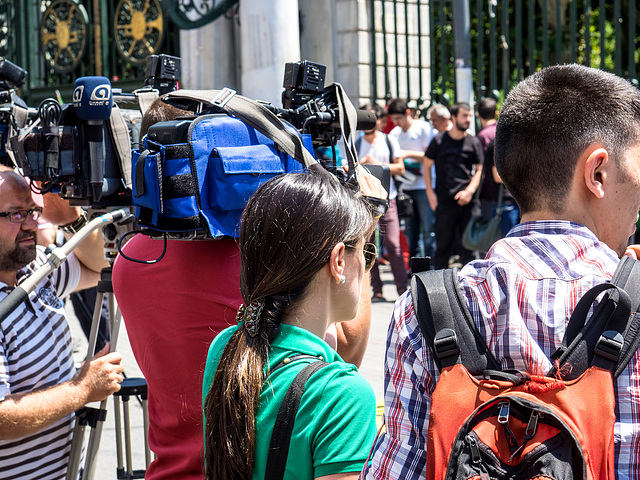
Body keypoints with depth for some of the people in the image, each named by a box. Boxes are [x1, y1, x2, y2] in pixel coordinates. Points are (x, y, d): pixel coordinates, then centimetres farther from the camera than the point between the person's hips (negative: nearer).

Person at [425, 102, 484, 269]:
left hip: (466, 200, 1)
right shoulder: (439, 140, 3)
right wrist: (430, 192, 0)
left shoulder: (474, 142, 7)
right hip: (444, 200, -1)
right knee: (443, 243, 2)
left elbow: (479, 170, 10)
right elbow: (427, 166, 9)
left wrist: (469, 191, -5)